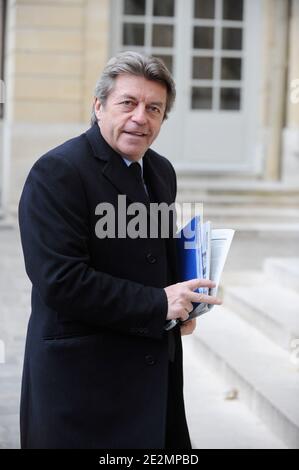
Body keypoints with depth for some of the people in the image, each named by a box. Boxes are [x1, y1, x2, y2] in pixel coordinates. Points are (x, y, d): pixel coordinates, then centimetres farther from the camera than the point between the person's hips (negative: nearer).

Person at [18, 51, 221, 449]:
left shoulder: (161, 171, 11)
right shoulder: (57, 173, -15)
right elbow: (60, 281, -23)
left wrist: (182, 303, 2)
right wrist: (158, 304, -19)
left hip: (157, 368, 8)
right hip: (83, 380, -8)